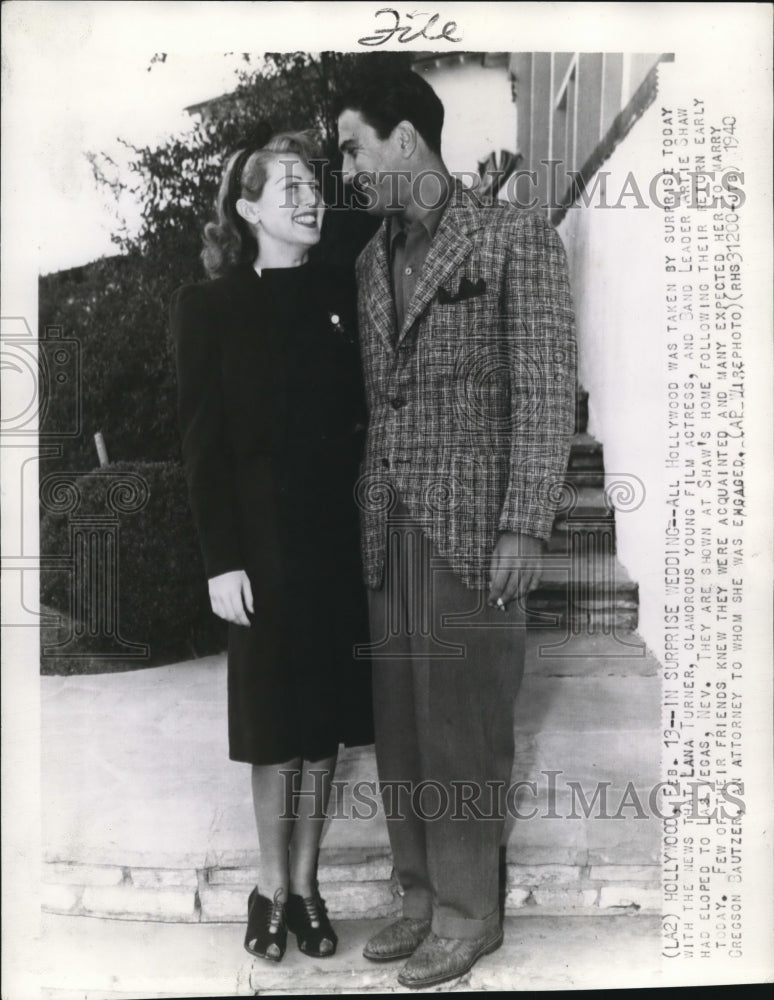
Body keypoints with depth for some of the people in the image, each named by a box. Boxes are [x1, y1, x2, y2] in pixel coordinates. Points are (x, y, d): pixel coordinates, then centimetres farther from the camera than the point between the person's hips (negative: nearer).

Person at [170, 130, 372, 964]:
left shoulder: (340, 298, 8)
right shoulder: (210, 307, -2)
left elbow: (361, 420, 6)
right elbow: (202, 443, -6)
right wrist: (221, 560, -11)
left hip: (337, 536, 3)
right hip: (262, 537, -3)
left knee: (325, 717, 10)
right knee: (275, 721, 6)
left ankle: (306, 884, 27)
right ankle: (272, 887, 25)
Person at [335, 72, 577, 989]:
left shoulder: (518, 240, -2)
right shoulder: (371, 263, 16)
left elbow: (546, 392, -8)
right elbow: (371, 402, 15)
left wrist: (525, 527, -16)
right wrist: (361, 518, 10)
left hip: (473, 525, -6)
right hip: (389, 528, 6)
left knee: (464, 717, -1)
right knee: (399, 715, 8)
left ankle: (469, 911, 15)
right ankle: (422, 896, 23)